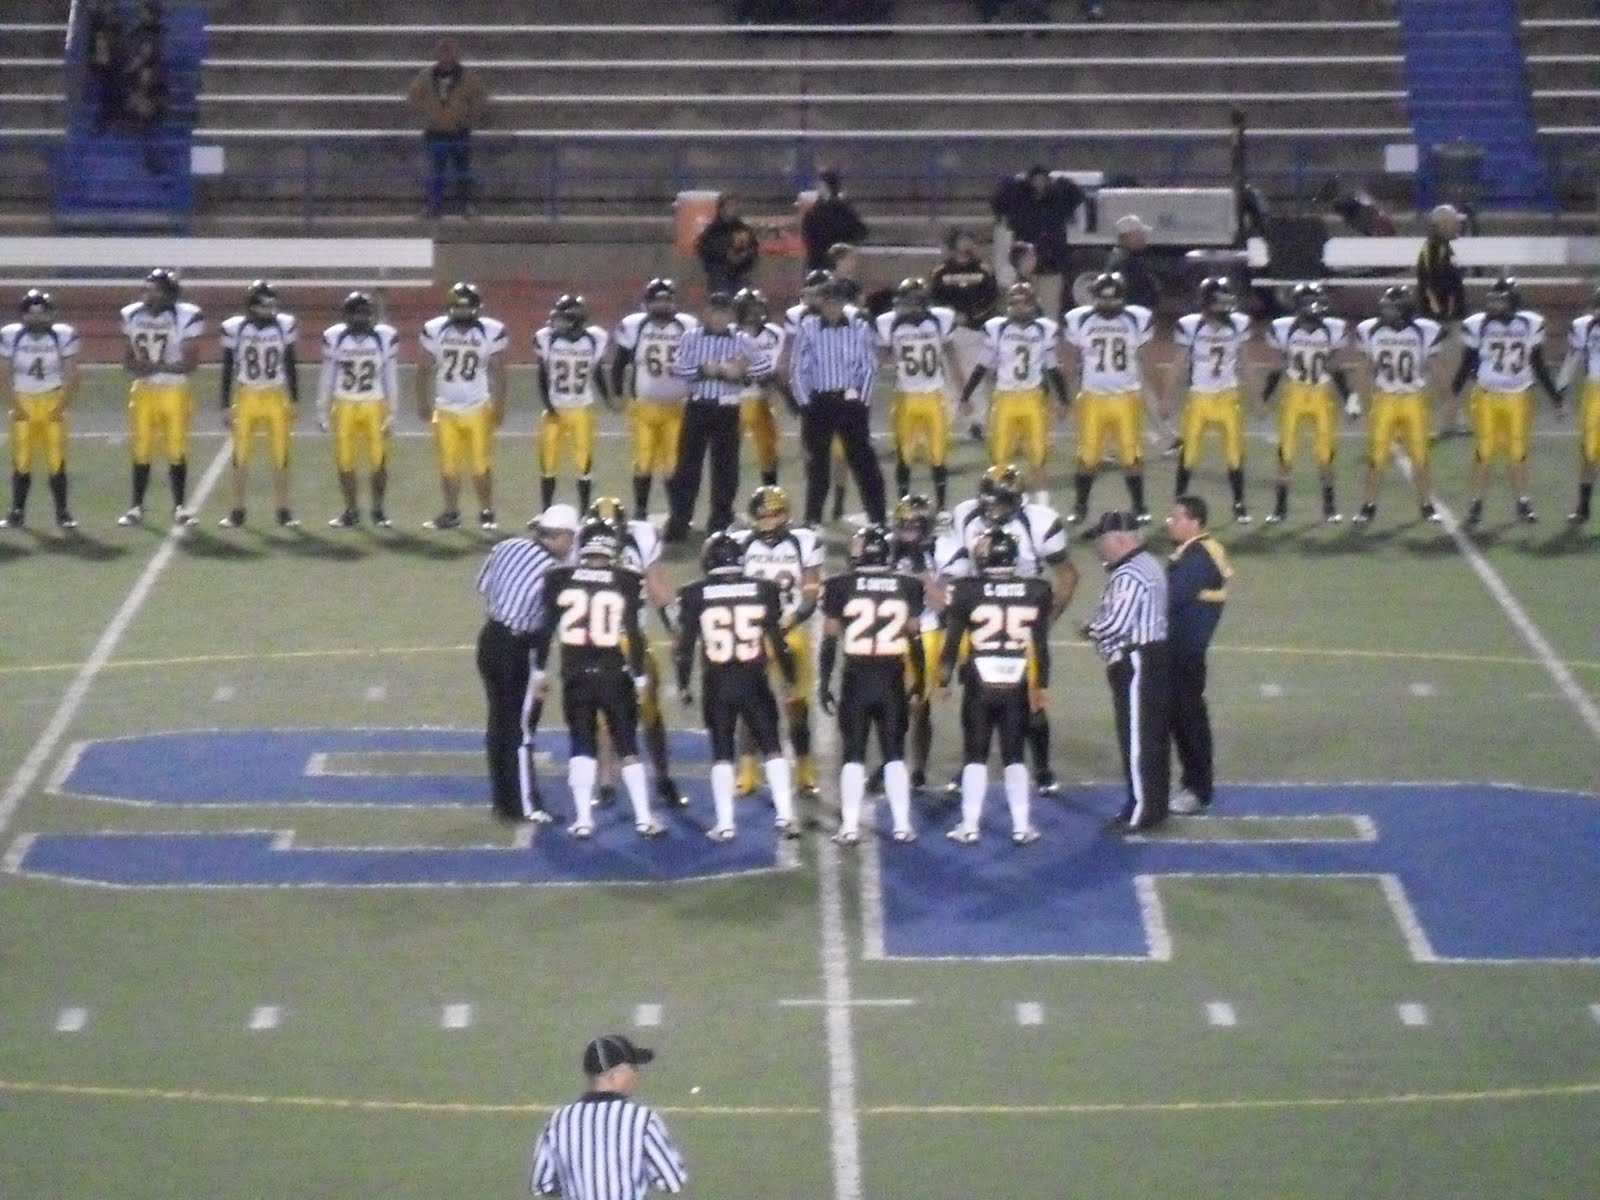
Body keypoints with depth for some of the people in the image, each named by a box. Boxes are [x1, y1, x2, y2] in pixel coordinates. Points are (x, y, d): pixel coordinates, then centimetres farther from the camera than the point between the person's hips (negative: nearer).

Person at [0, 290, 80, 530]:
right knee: (21, 461, 0)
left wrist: (62, 407, -9)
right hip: (22, 404, 1)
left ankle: (62, 513, 3)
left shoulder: (64, 336, -8)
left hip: (53, 403, -1)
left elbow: (71, 377, -3)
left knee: (56, 460, -4)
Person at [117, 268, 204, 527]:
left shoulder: (185, 317, -10)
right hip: (144, 390, 3)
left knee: (176, 452, 1)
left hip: (175, 391, -3)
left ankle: (179, 508, 10)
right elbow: (128, 357, 10)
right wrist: (135, 367, -14)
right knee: (141, 452, 5)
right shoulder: (133, 315, 3)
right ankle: (136, 508, 13)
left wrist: (159, 367, -23)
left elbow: (191, 362, -10)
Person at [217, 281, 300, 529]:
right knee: (241, 457, 2)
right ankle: (237, 512, 10)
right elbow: (227, 369, 0)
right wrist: (226, 406, -1)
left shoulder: (284, 326, -2)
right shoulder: (234, 328, -6)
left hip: (276, 397, 1)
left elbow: (290, 366, 6)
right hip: (245, 397, -1)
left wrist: (295, 400, 4)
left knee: (280, 457, 2)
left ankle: (283, 511, 9)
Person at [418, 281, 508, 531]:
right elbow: (425, 370, 4)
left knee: (481, 465, -2)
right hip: (445, 410, 2)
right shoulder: (435, 331, -3)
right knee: (448, 465, 4)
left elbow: (497, 372, -1)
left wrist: (499, 406, -4)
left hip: (479, 409, -2)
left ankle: (486, 512, 8)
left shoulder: (492, 332, -7)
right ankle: (451, 512, 13)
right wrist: (423, 402, 2)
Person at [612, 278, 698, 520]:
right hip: (644, 406, 0)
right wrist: (618, 396, -1)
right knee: (643, 461, 1)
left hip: (677, 407, 0)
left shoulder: (688, 327, 0)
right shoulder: (633, 326, -2)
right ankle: (640, 513, 11)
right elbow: (619, 365, 6)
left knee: (674, 463, 2)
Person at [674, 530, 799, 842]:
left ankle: (725, 824, 7)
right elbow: (778, 640, 2)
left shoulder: (695, 595, -3)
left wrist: (683, 684, 10)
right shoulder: (762, 591, -1)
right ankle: (785, 817, 1)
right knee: (772, 748, 8)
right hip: (753, 682, 0)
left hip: (717, 685, 0)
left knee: (722, 753, 10)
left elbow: (685, 643, -1)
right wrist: (790, 678, 13)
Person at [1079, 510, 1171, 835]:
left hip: (1136, 663, -11)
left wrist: (1090, 631, -5)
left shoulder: (1129, 575, -20)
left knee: (1137, 737, -5)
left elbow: (1114, 624, -24)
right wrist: (1099, 629, 7)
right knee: (1153, 734, 15)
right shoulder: (1146, 565, 14)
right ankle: (1153, 804, 22)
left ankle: (1142, 811, -2)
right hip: (1153, 658, 11)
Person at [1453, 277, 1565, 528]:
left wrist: (1556, 398, 7)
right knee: (1484, 452, -1)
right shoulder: (1477, 325, -9)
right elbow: (1467, 365, -1)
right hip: (1487, 396, -1)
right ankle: (1476, 503, 8)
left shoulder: (1531, 325, -4)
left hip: (1519, 398, 1)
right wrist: (1453, 394, -5)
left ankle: (1523, 502, 18)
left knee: (1519, 453, 7)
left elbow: (1539, 366, 6)